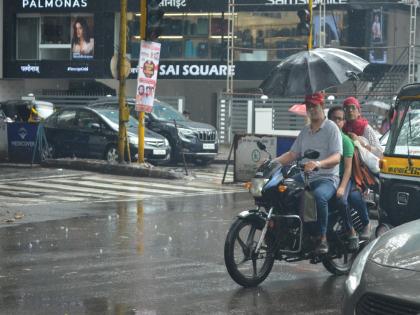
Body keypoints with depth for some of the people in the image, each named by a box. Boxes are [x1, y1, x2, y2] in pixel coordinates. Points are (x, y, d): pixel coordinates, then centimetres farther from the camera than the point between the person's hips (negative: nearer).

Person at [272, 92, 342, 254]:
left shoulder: (331, 128, -3)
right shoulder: (305, 131, 20)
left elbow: (336, 157, -14)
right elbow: (292, 154, 17)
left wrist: (318, 164, -34)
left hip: (326, 178, -7)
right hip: (304, 177, 7)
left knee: (319, 196, -38)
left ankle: (322, 237, -27)